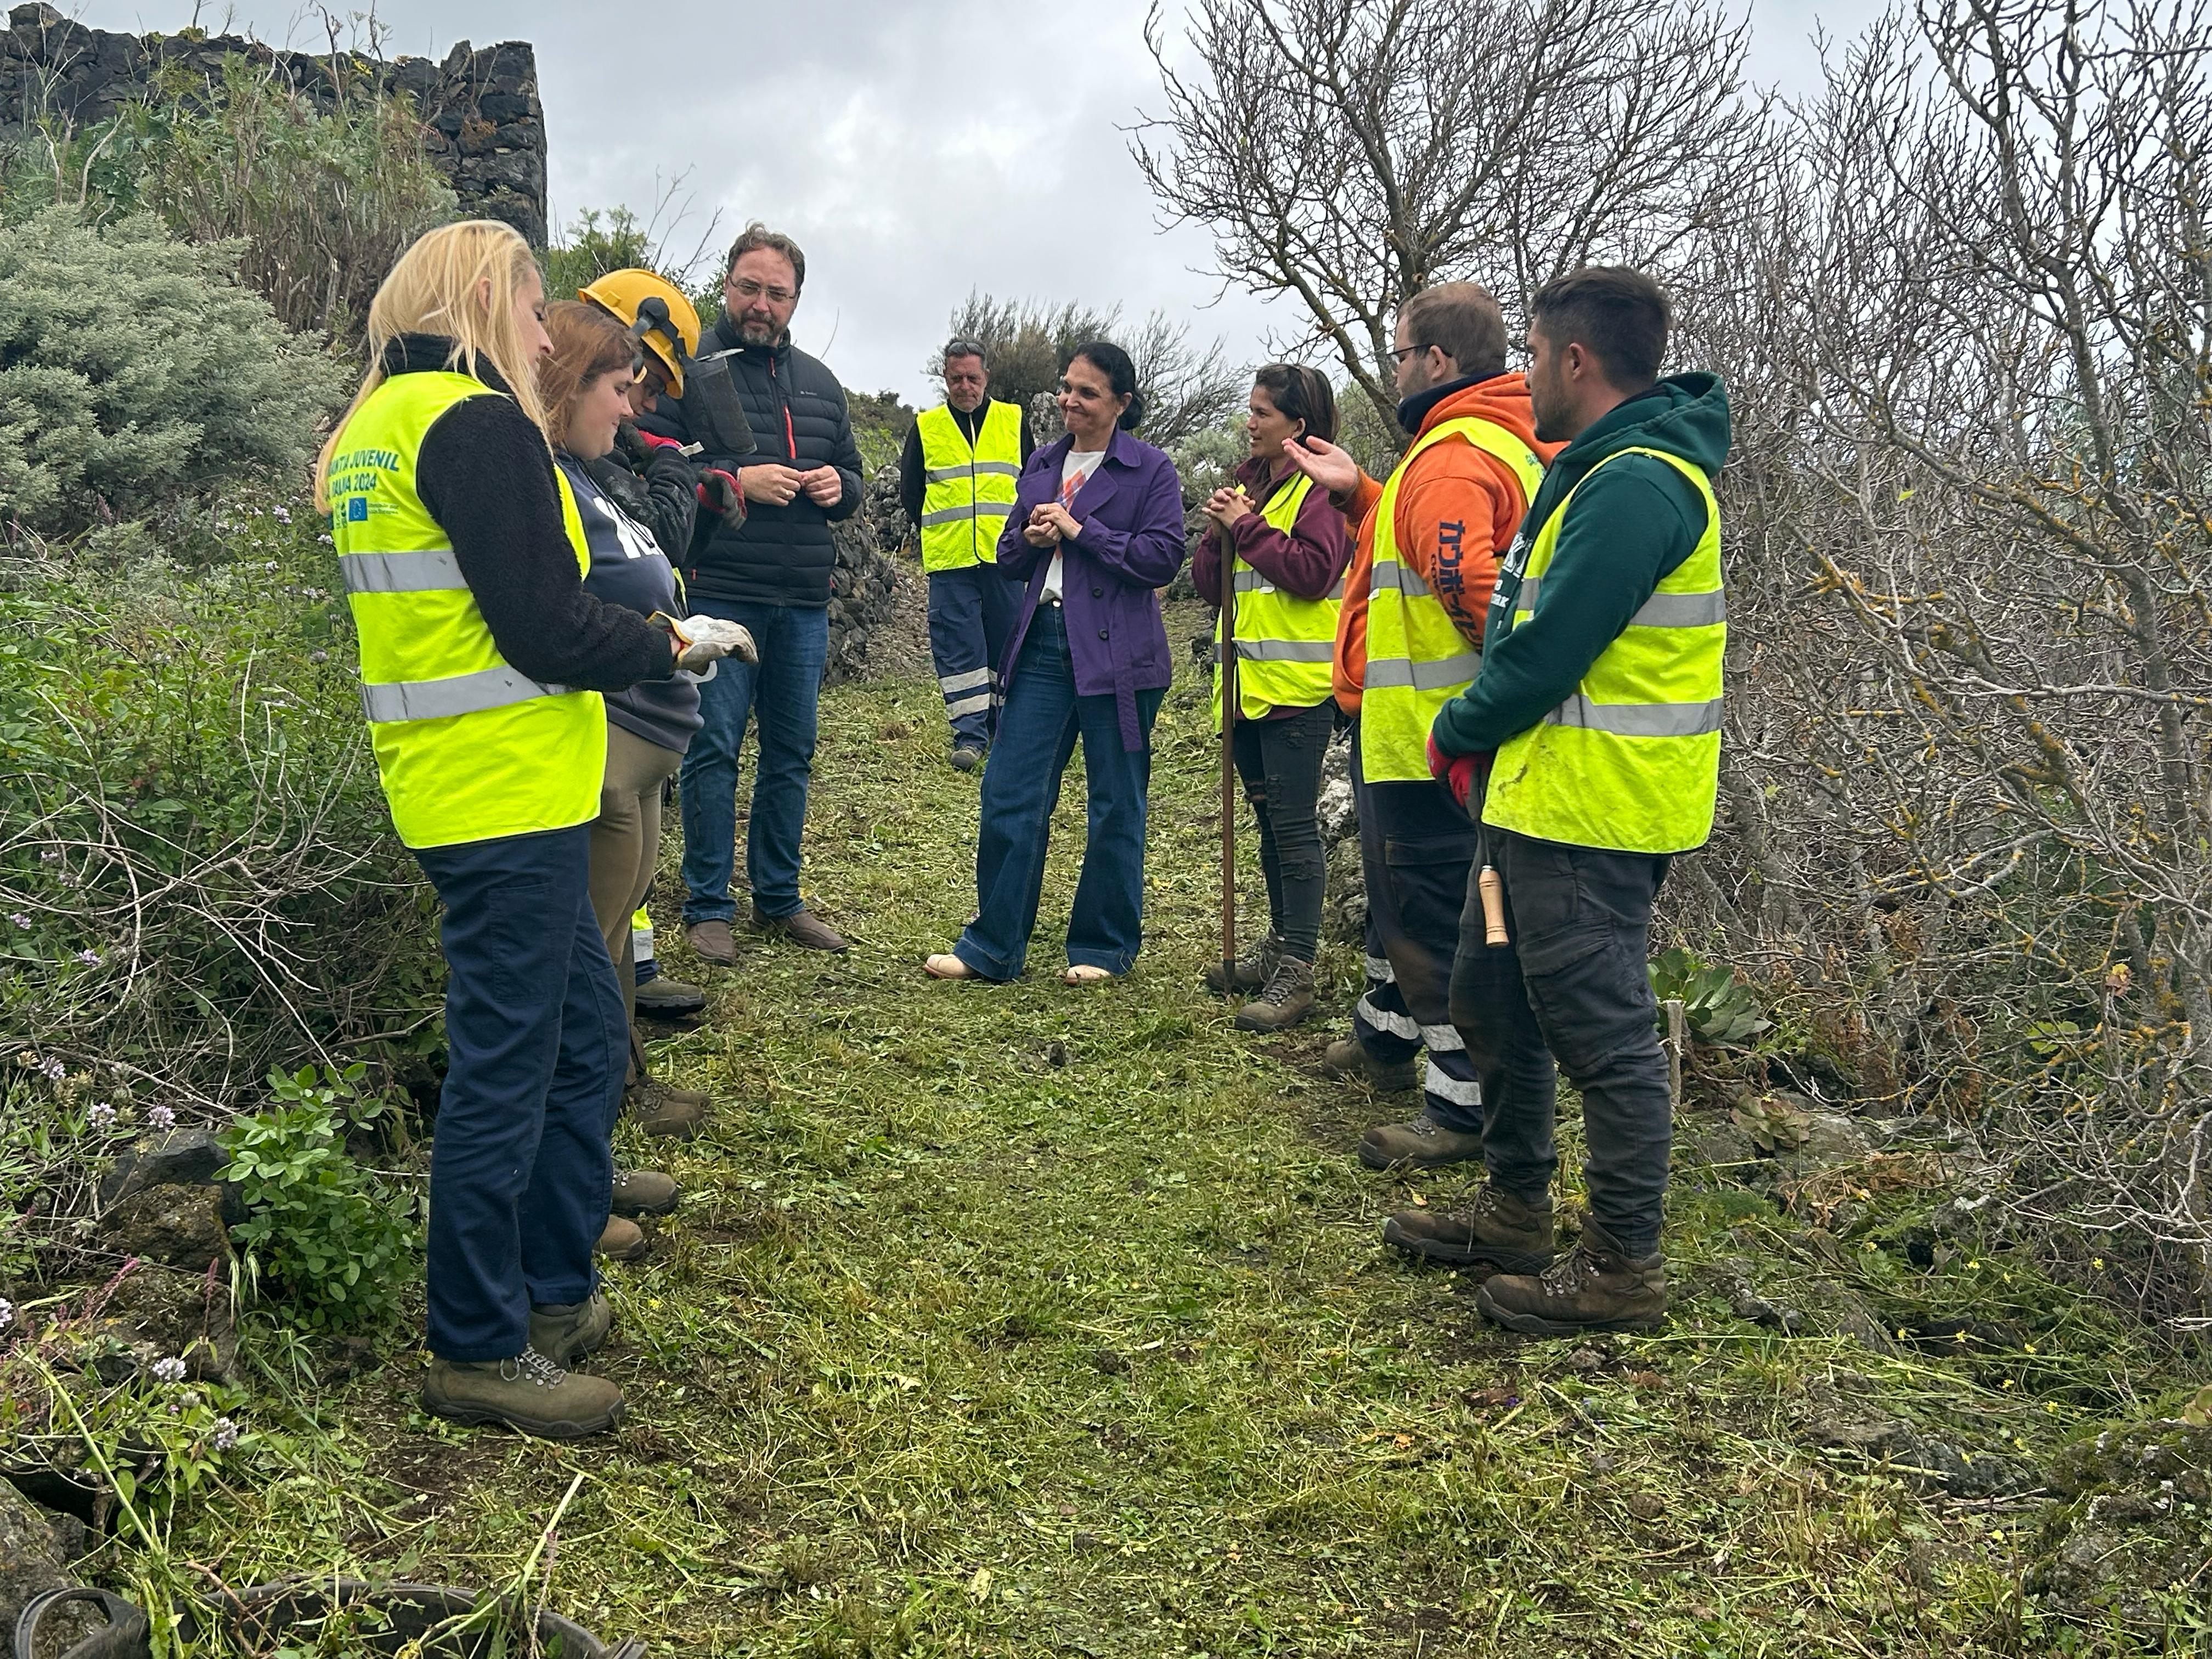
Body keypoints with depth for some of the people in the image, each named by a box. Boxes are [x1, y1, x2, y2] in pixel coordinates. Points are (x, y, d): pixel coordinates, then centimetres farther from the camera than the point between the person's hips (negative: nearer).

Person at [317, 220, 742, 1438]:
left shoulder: (374, 424, 16)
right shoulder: (478, 421, -14)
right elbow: (546, 629, -19)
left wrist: (625, 636, 14)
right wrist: (669, 647, -3)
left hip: (446, 781, 10)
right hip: (507, 794, -10)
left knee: (581, 1035, 18)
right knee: (504, 1068, -1)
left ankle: (553, 1289, 29)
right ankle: (479, 1352, 11)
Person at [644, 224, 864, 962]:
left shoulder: (819, 383, 16)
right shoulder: (688, 370, -3)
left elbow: (853, 479, 24)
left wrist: (837, 485, 1)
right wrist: (735, 482, -20)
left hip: (804, 602, 6)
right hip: (718, 595, -6)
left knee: (791, 752, 12)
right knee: (713, 750, -2)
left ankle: (779, 898, 24)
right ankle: (707, 908, 9)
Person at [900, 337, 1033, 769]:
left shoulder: (1014, 421, 9)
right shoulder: (925, 427, 7)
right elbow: (910, 492, 14)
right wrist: (939, 531, 8)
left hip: (1005, 556, 1)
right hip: (948, 559, -1)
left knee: (1008, 642, 6)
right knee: (958, 647, -4)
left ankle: (1007, 729, 18)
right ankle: (969, 734, -1)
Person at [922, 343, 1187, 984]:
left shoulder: (1150, 470, -2)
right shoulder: (1042, 465, 14)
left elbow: (1163, 557, -12)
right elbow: (1009, 558, 19)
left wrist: (1079, 530, -13)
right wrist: (1029, 538, -4)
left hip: (1116, 651, -5)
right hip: (1044, 643, 5)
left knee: (1116, 805, 5)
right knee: (1009, 792, 1)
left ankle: (1102, 948, 19)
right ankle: (993, 947, 10)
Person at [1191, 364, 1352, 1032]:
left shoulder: (1319, 489, -7)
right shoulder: (1249, 482, 17)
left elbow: (1313, 571, -21)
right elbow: (1209, 585, 15)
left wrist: (1248, 526, -14)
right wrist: (1218, 532, -4)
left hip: (1295, 685, -8)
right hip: (1247, 682, 9)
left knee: (1294, 825, -7)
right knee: (1269, 818, 16)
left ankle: (1297, 974, -4)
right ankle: (1281, 944, 28)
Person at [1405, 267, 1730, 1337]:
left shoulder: (1634, 487, -20)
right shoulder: (1604, 469, 15)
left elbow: (1546, 652, -22)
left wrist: (1459, 731, -5)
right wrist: (1485, 740, 4)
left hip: (1593, 815, -11)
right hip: (1543, 802, 11)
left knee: (1602, 1036, -1)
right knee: (1491, 1003, 19)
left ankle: (1623, 1270, 13)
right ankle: (1516, 1214, 34)